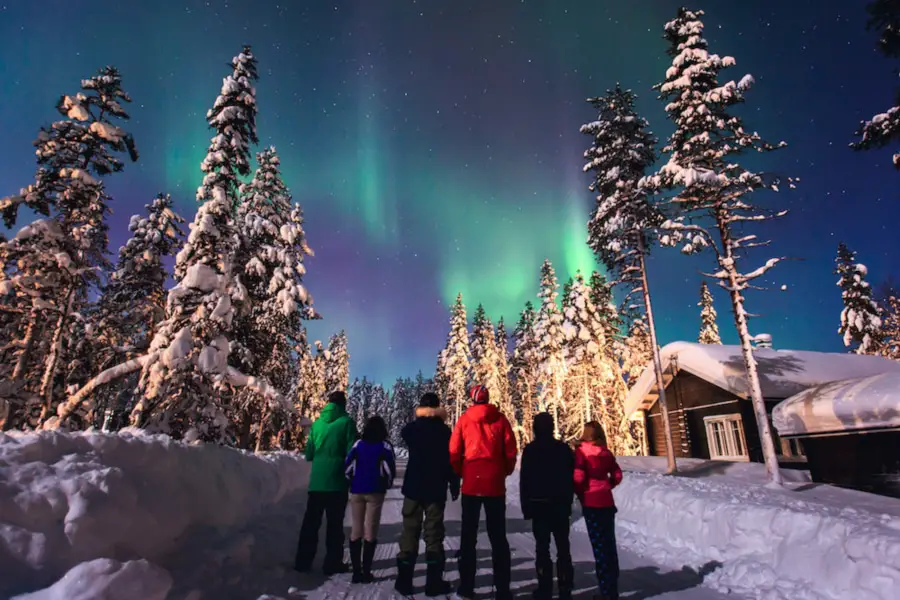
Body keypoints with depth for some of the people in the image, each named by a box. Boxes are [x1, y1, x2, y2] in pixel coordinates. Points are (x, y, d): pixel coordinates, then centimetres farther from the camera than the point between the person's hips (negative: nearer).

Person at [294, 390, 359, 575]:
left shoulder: (317, 423, 6)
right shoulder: (346, 422, -7)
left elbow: (309, 454, 8)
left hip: (316, 480, 4)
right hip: (337, 481, -4)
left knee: (311, 521, 14)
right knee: (334, 523, 7)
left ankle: (303, 561, 20)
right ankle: (332, 563, 11)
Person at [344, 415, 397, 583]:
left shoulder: (358, 444, 5)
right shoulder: (385, 446, -3)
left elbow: (347, 466, 0)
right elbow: (390, 470, -8)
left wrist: (352, 482, 14)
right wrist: (387, 485, 9)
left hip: (356, 491, 3)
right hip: (375, 491, -2)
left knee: (356, 530, 10)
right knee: (370, 531, 4)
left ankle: (356, 571, 9)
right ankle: (366, 571, 4)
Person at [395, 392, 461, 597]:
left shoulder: (411, 428, 0)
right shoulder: (444, 431, -7)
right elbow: (451, 460, -7)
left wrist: (419, 421, 19)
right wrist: (454, 486, 2)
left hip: (413, 487, 2)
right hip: (436, 489, -2)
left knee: (409, 531, 8)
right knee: (434, 533, 4)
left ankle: (404, 580, 10)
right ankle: (434, 581, 6)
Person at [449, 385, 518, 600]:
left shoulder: (464, 419, 1)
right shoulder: (500, 419, 0)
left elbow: (454, 452, -2)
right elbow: (510, 451, -2)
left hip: (471, 484, 0)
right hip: (495, 484, 0)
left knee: (468, 535, 11)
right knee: (498, 536, 9)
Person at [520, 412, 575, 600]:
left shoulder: (530, 450, -8)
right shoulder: (564, 448, 0)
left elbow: (524, 481, -7)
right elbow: (572, 478, 5)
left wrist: (526, 506, 0)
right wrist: (568, 500, 14)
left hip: (538, 505, -3)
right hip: (561, 505, 3)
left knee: (542, 547, 4)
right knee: (563, 547, 10)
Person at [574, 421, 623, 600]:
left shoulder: (581, 451, -9)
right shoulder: (606, 452, 5)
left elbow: (578, 477, -15)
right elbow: (617, 475, 7)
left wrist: (580, 494, 0)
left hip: (591, 503, -5)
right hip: (608, 502, 5)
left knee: (599, 547, 1)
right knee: (609, 545, 13)